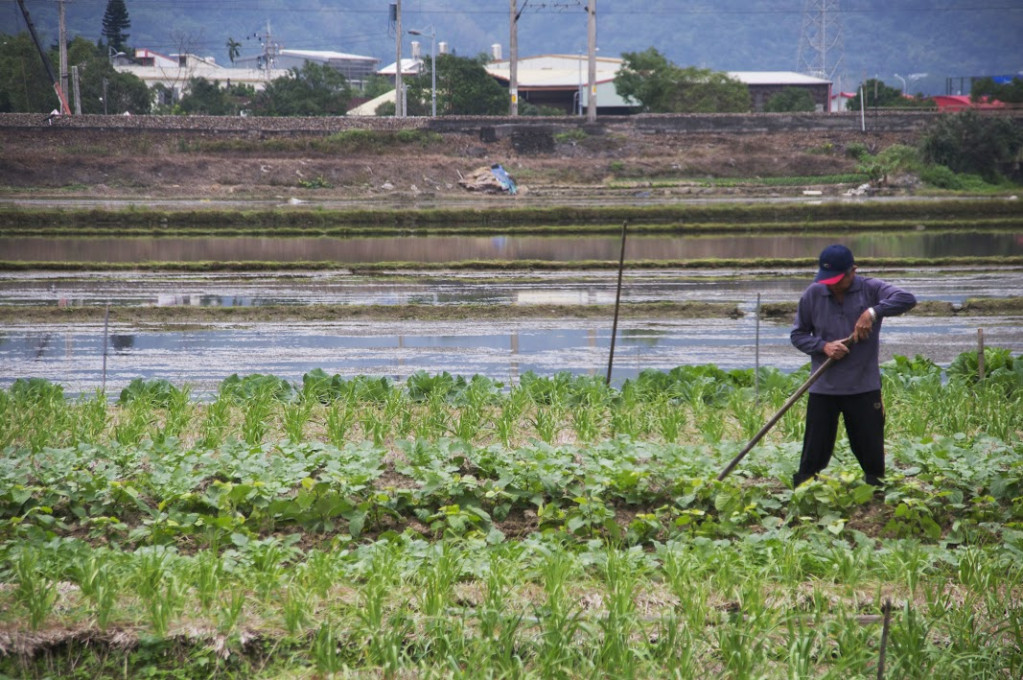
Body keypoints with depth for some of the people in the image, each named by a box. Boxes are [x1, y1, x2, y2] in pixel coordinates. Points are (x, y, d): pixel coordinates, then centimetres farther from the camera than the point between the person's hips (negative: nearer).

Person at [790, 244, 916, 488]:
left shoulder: (870, 290, -3)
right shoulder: (812, 295, 2)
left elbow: (907, 299, -15)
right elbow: (797, 334, 8)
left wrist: (873, 312, -25)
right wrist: (823, 346, -11)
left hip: (864, 387, 0)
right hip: (823, 387, 1)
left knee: (871, 453, 6)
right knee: (814, 455, 0)